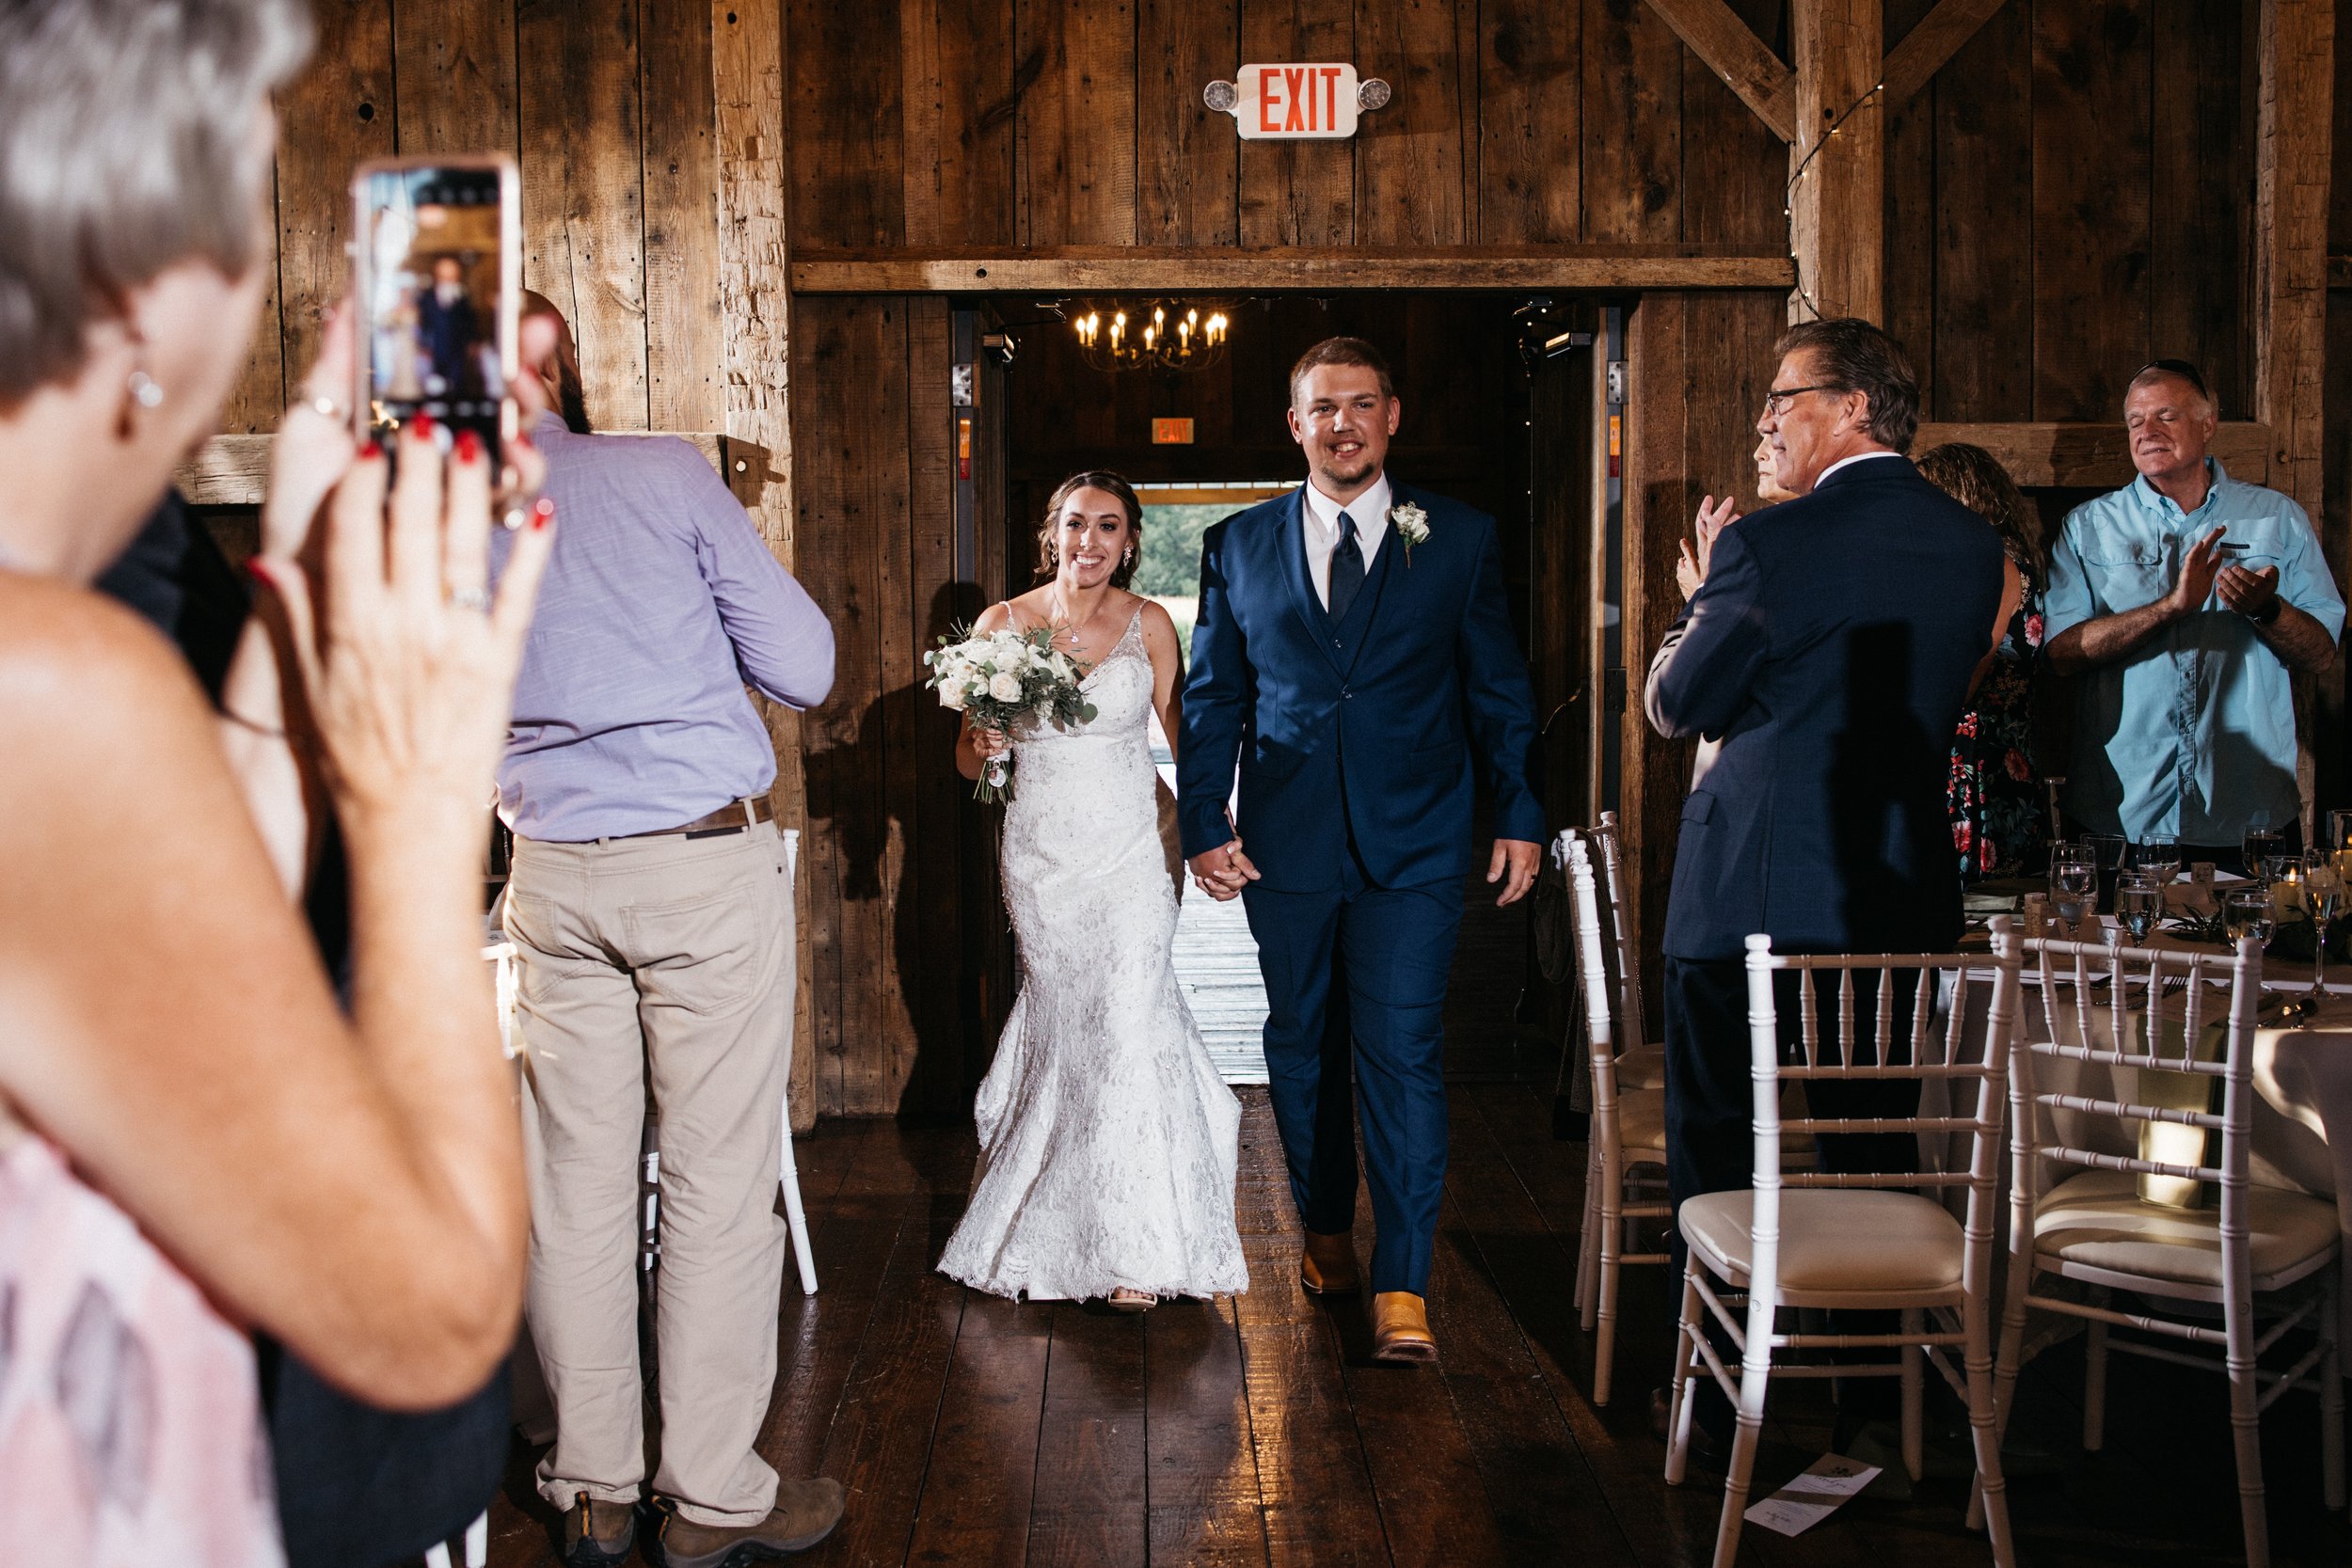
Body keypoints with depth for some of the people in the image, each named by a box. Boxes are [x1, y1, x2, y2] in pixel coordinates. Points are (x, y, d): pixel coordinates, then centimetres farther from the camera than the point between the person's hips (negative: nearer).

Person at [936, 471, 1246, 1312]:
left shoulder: (1148, 623, 0)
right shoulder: (1002, 624, 1)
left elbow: (1183, 733, 4)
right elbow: (967, 760, 6)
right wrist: (982, 745, -17)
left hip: (1129, 854, -1)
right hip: (1039, 856, 1)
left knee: (1128, 1027, -9)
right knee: (1064, 1026, 8)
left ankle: (1132, 1248, 2)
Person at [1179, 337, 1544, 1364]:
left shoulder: (1460, 539, 4)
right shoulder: (1237, 546, 7)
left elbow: (1499, 688, 6)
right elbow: (1211, 699, 8)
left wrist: (1520, 815, 2)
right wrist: (1204, 826, 0)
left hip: (1412, 845, -2)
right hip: (1285, 844, 2)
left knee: (1402, 1051, -6)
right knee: (1301, 1045, 13)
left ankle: (1402, 1287, 0)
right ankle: (1325, 1230, 33)